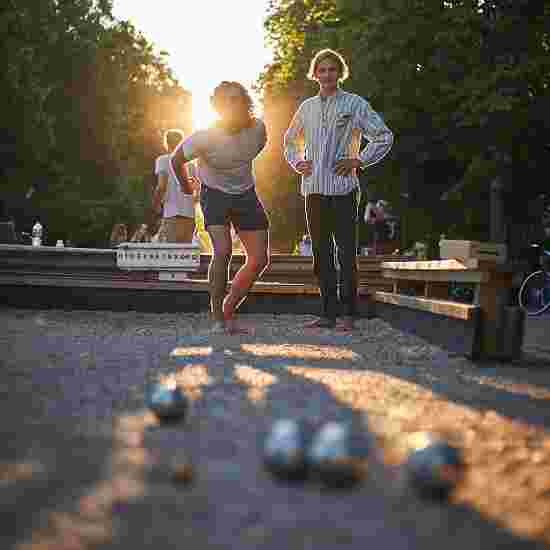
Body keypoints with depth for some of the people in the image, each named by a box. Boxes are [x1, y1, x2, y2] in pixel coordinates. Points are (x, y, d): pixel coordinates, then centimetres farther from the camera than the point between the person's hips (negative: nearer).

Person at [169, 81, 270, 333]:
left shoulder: (257, 127, -15)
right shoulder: (205, 137, -26)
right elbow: (176, 159, -8)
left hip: (246, 194, 5)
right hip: (215, 194, -5)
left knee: (260, 259, -1)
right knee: (223, 251, -22)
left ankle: (228, 311, 14)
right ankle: (217, 317, -10)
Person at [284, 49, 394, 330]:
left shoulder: (355, 104, 2)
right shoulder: (307, 107, 15)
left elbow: (384, 136, 1)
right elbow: (290, 141, 29)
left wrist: (359, 161, -6)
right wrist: (297, 162, 11)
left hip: (342, 188, -5)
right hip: (313, 189, 5)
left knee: (346, 252, -6)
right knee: (321, 253, 6)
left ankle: (349, 313, -2)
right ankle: (327, 313, 12)